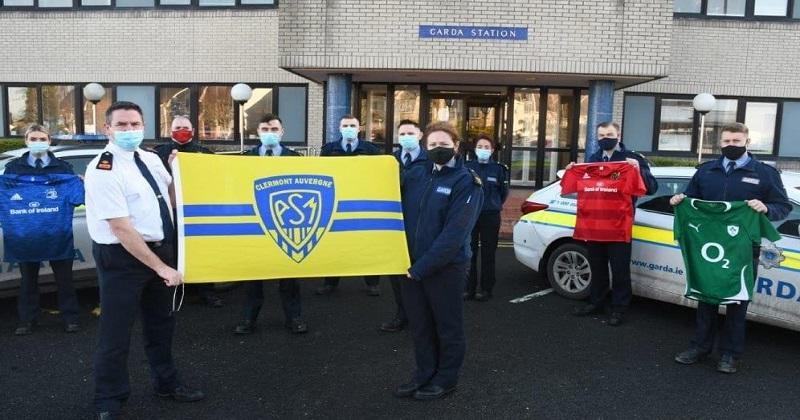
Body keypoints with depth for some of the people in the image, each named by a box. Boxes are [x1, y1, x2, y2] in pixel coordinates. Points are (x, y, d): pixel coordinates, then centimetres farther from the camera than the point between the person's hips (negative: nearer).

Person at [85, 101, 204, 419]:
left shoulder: (151, 159, 4)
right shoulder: (103, 170, -18)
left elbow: (172, 198, 16)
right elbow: (122, 230, -23)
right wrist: (161, 267, -23)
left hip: (161, 249, 8)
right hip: (122, 257, -7)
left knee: (161, 323, 21)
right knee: (116, 334, 4)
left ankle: (167, 384, 40)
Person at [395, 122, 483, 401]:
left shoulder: (466, 183, -10)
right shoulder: (414, 175, 6)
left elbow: (455, 233, -18)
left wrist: (422, 267, -20)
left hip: (446, 267, -5)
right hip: (411, 264, 5)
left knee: (448, 325, 10)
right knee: (419, 324, 15)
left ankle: (446, 379, 25)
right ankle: (425, 374, 31)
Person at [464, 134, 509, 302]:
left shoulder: (498, 169, -1)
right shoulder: (467, 167, 0)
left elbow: (504, 192, 9)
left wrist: (493, 205, 10)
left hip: (491, 217, -1)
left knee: (488, 253, 6)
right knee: (469, 252, 3)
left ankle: (486, 289, 15)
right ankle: (469, 288, 12)